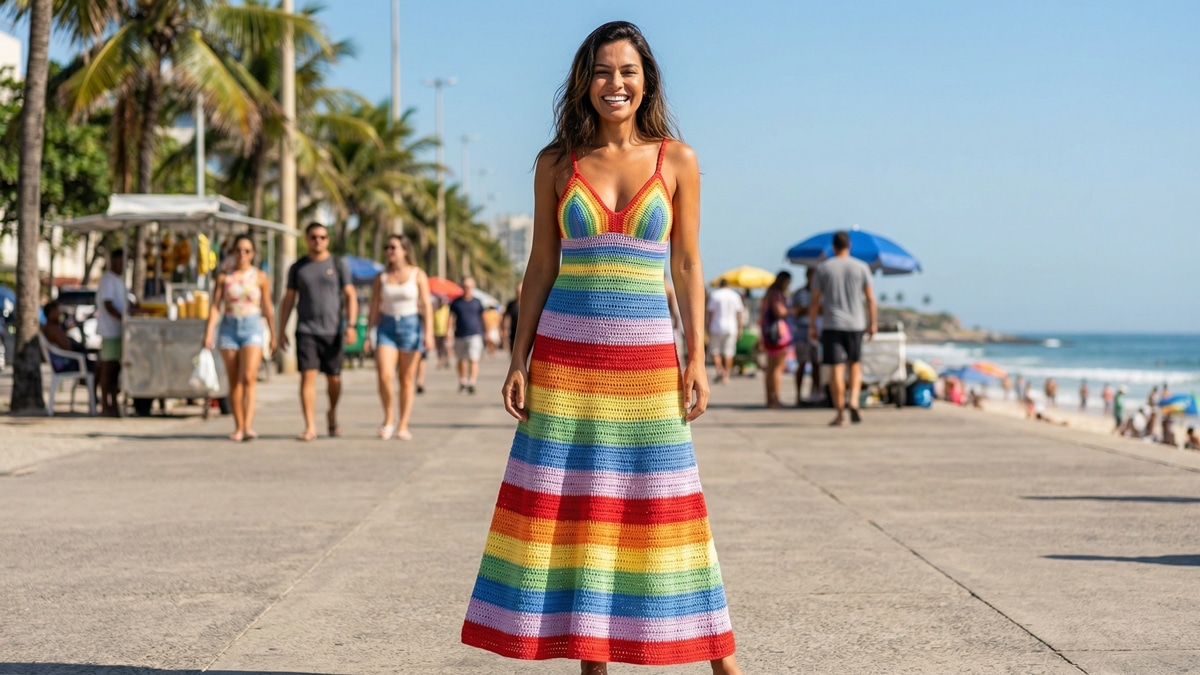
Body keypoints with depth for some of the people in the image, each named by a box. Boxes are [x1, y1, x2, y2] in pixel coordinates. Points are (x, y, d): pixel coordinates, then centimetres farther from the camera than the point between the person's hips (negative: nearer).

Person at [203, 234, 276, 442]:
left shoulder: (260, 277, 2)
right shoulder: (224, 277, 4)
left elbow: (267, 308, 7)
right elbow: (215, 306, 1)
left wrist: (273, 335, 8)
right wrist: (209, 332, -10)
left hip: (252, 327, -2)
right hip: (229, 328, 2)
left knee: (249, 378, -16)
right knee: (234, 381, 6)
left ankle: (248, 426, -24)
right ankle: (238, 427, 13)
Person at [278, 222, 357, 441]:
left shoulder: (339, 265, 5)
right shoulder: (297, 268, 9)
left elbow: (350, 297, 1)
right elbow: (288, 300, 12)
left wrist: (351, 325, -11)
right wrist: (282, 331, 6)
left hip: (332, 331, 0)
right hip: (306, 331, 0)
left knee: (333, 379, 5)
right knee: (308, 376, -10)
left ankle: (332, 414, 32)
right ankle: (310, 427, -12)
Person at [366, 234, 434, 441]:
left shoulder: (417, 275, 0)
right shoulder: (381, 277, 7)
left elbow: (426, 305, -4)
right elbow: (374, 307, 8)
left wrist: (428, 331, -14)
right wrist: (368, 334, 3)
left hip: (411, 326, -1)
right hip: (387, 327, 1)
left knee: (407, 379, 2)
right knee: (384, 375, -15)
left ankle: (403, 426, 8)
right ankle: (389, 420, 2)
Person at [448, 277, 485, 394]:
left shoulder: (477, 302, 6)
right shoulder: (456, 302, 6)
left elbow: (482, 317, 13)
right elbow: (452, 316, 6)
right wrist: (449, 328, -9)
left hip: (475, 335, -2)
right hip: (460, 335, 2)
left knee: (473, 359, -13)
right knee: (462, 360, 12)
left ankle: (472, 383, -17)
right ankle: (462, 382, 25)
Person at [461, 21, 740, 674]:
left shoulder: (677, 160, 3)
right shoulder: (556, 163, 5)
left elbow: (688, 265, 4)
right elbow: (541, 265, 7)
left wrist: (697, 359, -2)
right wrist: (519, 359, 1)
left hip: (646, 354, -1)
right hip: (566, 353, 1)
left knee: (662, 500, 1)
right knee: (571, 504, 1)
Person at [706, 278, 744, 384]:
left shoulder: (714, 295, -1)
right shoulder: (735, 295, 6)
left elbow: (710, 313, -3)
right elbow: (739, 313, 3)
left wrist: (708, 327, 2)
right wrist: (739, 328, 6)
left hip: (717, 328, -2)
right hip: (731, 328, 2)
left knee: (715, 351, 5)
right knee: (728, 352, 5)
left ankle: (719, 370, -14)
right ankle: (726, 375, 3)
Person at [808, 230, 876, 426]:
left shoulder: (823, 268, 1)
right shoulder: (861, 267, 3)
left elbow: (815, 300, 1)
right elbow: (870, 298, 2)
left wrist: (812, 325, 7)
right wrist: (872, 323, 10)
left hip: (832, 324, -1)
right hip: (855, 324, 1)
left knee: (837, 368, -2)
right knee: (855, 364, 17)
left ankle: (840, 414, -3)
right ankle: (854, 402, -3)